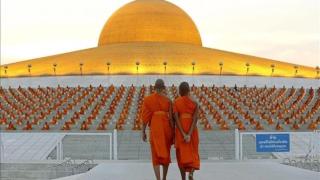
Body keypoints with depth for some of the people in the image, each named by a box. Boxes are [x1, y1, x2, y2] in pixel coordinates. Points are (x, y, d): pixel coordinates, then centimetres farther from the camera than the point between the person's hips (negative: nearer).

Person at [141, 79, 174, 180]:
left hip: (154, 129, -1)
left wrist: (143, 132, 4)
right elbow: (171, 118, -4)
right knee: (166, 153, 18)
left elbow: (145, 117, -4)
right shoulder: (168, 100, -3)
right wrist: (173, 133, 2)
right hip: (166, 128, 1)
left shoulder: (147, 100, -2)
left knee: (156, 155, 1)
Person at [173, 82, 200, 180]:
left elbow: (176, 119, -13)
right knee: (192, 153, 12)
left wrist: (183, 134, -15)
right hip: (192, 130, 0)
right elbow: (195, 119, -13)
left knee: (182, 154, 9)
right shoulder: (194, 103, -2)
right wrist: (189, 135, -17)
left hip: (180, 130, 0)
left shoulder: (176, 102, -4)